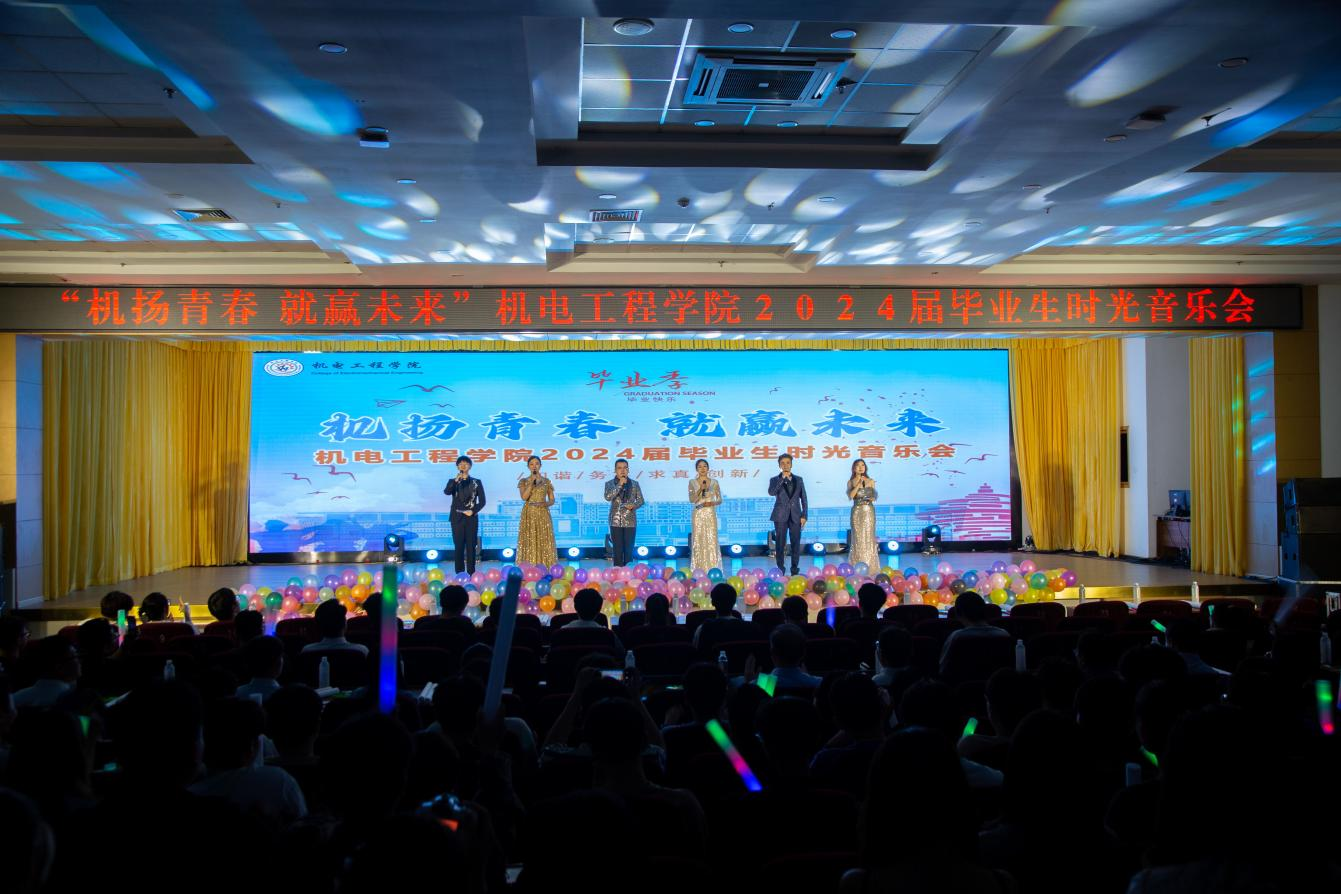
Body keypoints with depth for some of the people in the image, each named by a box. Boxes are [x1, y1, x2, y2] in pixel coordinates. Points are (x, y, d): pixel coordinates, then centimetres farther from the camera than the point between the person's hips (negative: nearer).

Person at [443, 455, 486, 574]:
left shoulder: (477, 482, 7)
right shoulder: (453, 482, 7)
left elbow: (482, 501, 4)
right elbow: (446, 492, -14)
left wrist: (473, 511, -9)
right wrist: (456, 480, -24)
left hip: (471, 517, 0)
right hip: (457, 518, 0)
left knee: (470, 546, 0)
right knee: (458, 546, -1)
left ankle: (471, 573, 3)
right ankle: (459, 574, 3)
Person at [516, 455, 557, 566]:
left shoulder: (547, 481, 7)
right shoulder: (523, 481, 5)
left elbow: (552, 500, 7)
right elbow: (524, 497, -10)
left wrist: (544, 504, -13)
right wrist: (531, 482, -12)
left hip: (543, 515, 1)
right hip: (529, 515, -1)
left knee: (544, 543, -3)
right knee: (529, 542, -4)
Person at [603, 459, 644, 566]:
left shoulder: (634, 484, 7)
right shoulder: (609, 483, 2)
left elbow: (640, 500, 9)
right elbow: (608, 497, -16)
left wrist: (633, 506, -12)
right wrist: (620, 484, -17)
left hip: (630, 521, 1)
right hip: (616, 521, -1)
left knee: (629, 549, 0)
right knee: (618, 550, 2)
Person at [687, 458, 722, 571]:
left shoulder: (714, 482, 6)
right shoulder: (692, 483, 4)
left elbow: (720, 500, 7)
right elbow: (691, 499, -5)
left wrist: (712, 503, -13)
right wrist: (700, 489, -17)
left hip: (710, 514, 0)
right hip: (698, 515, 0)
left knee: (711, 540, -4)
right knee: (698, 540, -2)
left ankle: (712, 570, 0)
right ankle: (699, 570, 3)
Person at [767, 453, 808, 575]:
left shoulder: (798, 479, 11)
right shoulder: (775, 480, 5)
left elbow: (804, 499, 10)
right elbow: (771, 493, -15)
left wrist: (804, 516, 1)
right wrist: (783, 478, -14)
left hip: (795, 516, 2)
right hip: (781, 516, -1)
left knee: (796, 543, 1)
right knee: (780, 543, 0)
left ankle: (795, 569, 9)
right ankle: (780, 569, 7)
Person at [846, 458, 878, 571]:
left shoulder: (870, 481, 7)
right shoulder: (851, 482, 3)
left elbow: (874, 496, 11)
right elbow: (850, 496, -11)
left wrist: (872, 498, -11)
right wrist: (858, 484, -14)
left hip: (869, 511, 1)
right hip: (857, 511, -1)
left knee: (869, 537, 0)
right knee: (858, 537, -1)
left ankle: (870, 567, 4)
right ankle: (858, 568, 3)